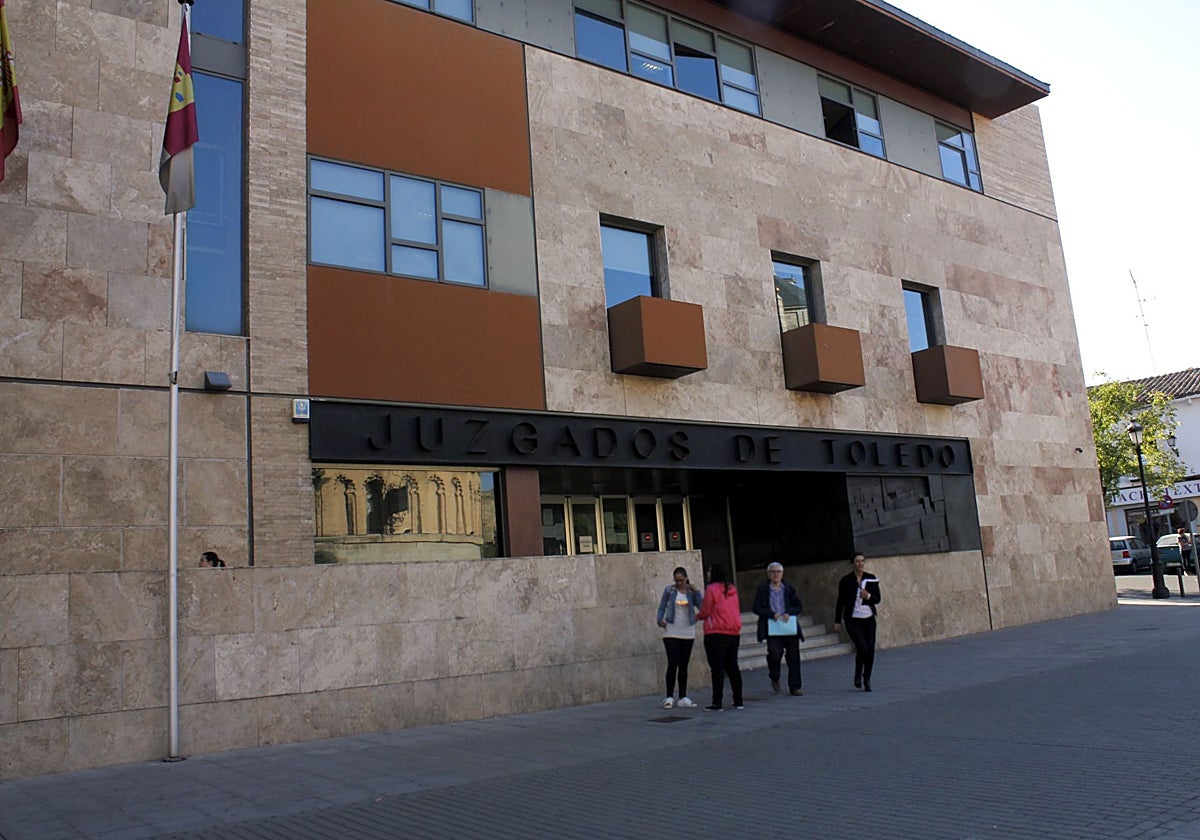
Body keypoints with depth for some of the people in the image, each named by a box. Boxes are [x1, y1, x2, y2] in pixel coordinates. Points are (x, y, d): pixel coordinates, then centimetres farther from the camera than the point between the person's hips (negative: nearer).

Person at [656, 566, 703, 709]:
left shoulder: (692, 591, 4)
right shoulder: (669, 590, 0)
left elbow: (702, 606, -9)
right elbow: (662, 607, 3)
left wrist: (696, 591, -16)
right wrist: (660, 620, -14)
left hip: (688, 633, 3)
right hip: (671, 633, -3)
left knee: (684, 666, 8)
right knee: (672, 664, -9)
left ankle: (683, 698, 14)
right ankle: (669, 697, -2)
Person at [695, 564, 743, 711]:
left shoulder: (711, 589, -10)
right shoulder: (732, 589, 10)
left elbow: (705, 612, -6)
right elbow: (737, 610, 16)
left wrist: (697, 616, 13)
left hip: (716, 633, -6)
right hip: (734, 633, 7)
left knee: (717, 669, -4)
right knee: (733, 667, 14)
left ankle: (717, 703, -3)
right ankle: (738, 701, 17)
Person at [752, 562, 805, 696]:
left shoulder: (789, 589, 11)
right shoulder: (762, 590, 5)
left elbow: (799, 607, 9)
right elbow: (756, 608, -1)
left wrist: (789, 612, -11)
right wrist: (772, 614, -15)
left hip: (789, 628, 3)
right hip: (772, 628, -3)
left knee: (793, 657, 2)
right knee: (775, 652, -20)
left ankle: (795, 687, 15)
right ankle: (774, 678, 10)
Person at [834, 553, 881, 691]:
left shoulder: (871, 579, 4)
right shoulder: (846, 581, -2)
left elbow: (878, 599, 6)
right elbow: (840, 602, 3)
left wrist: (868, 596, -16)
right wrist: (837, 621, 4)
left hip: (869, 619, 3)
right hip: (853, 620, -3)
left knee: (870, 650, 0)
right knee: (862, 648, -15)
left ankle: (867, 679, 17)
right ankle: (858, 675, 10)